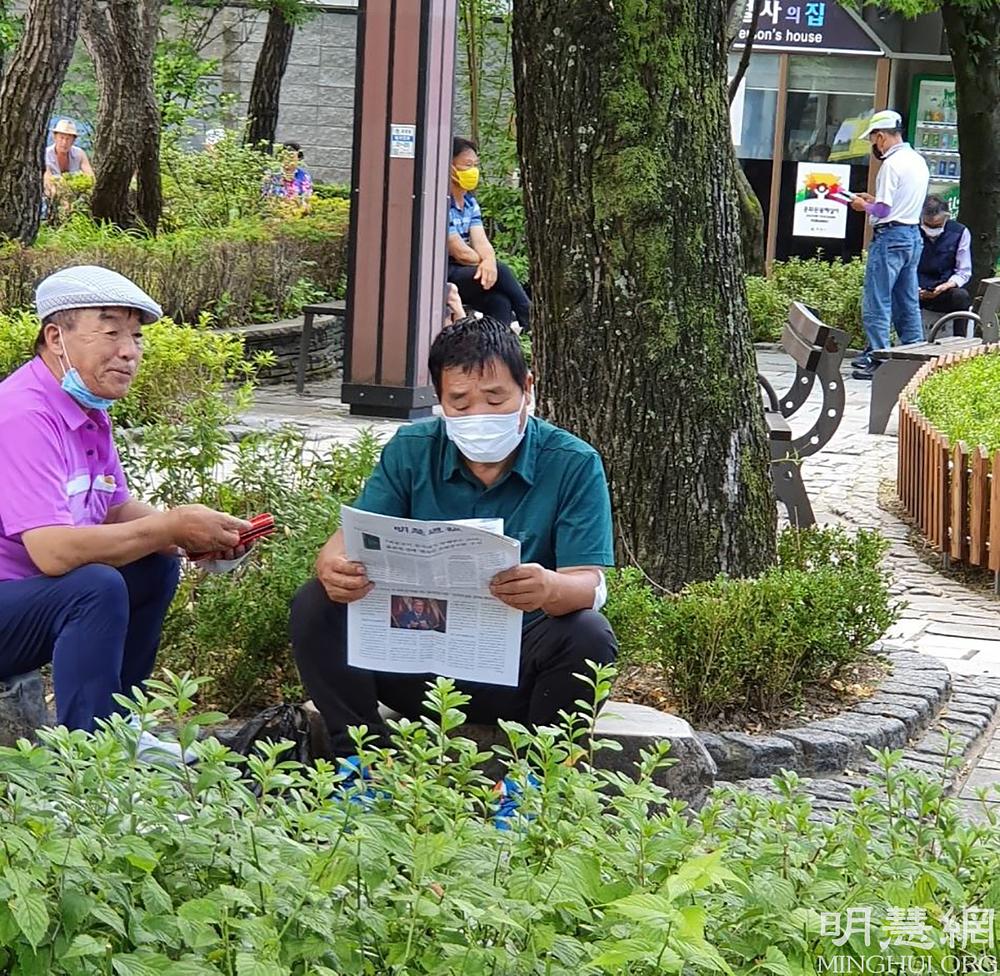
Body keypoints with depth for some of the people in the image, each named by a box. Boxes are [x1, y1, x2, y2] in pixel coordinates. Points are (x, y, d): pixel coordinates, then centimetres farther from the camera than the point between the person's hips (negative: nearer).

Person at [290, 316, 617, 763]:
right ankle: (363, 759, -9)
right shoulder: (411, 450, 2)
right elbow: (351, 538, -6)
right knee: (317, 605, -16)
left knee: (589, 633, -31)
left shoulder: (573, 465, -6)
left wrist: (551, 589, -42)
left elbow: (589, 583, -16)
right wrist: (335, 568, -33)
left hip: (516, 671, -2)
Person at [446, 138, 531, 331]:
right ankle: (530, 321, -8)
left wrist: (489, 261, -22)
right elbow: (459, 252, -16)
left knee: (500, 302, -20)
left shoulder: (470, 202, 14)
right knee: (499, 271, -23)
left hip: (465, 273, 8)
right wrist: (489, 263, -1)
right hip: (442, 277, -8)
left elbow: (481, 242, 2)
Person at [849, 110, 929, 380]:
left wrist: (864, 206, 1)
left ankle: (877, 360, -6)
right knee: (908, 302, 13)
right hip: (913, 235, 9)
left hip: (890, 236, -9)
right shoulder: (918, 161, 13)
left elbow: (883, 210, -17)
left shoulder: (892, 164, -15)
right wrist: (874, 199, 20)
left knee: (876, 302, -5)